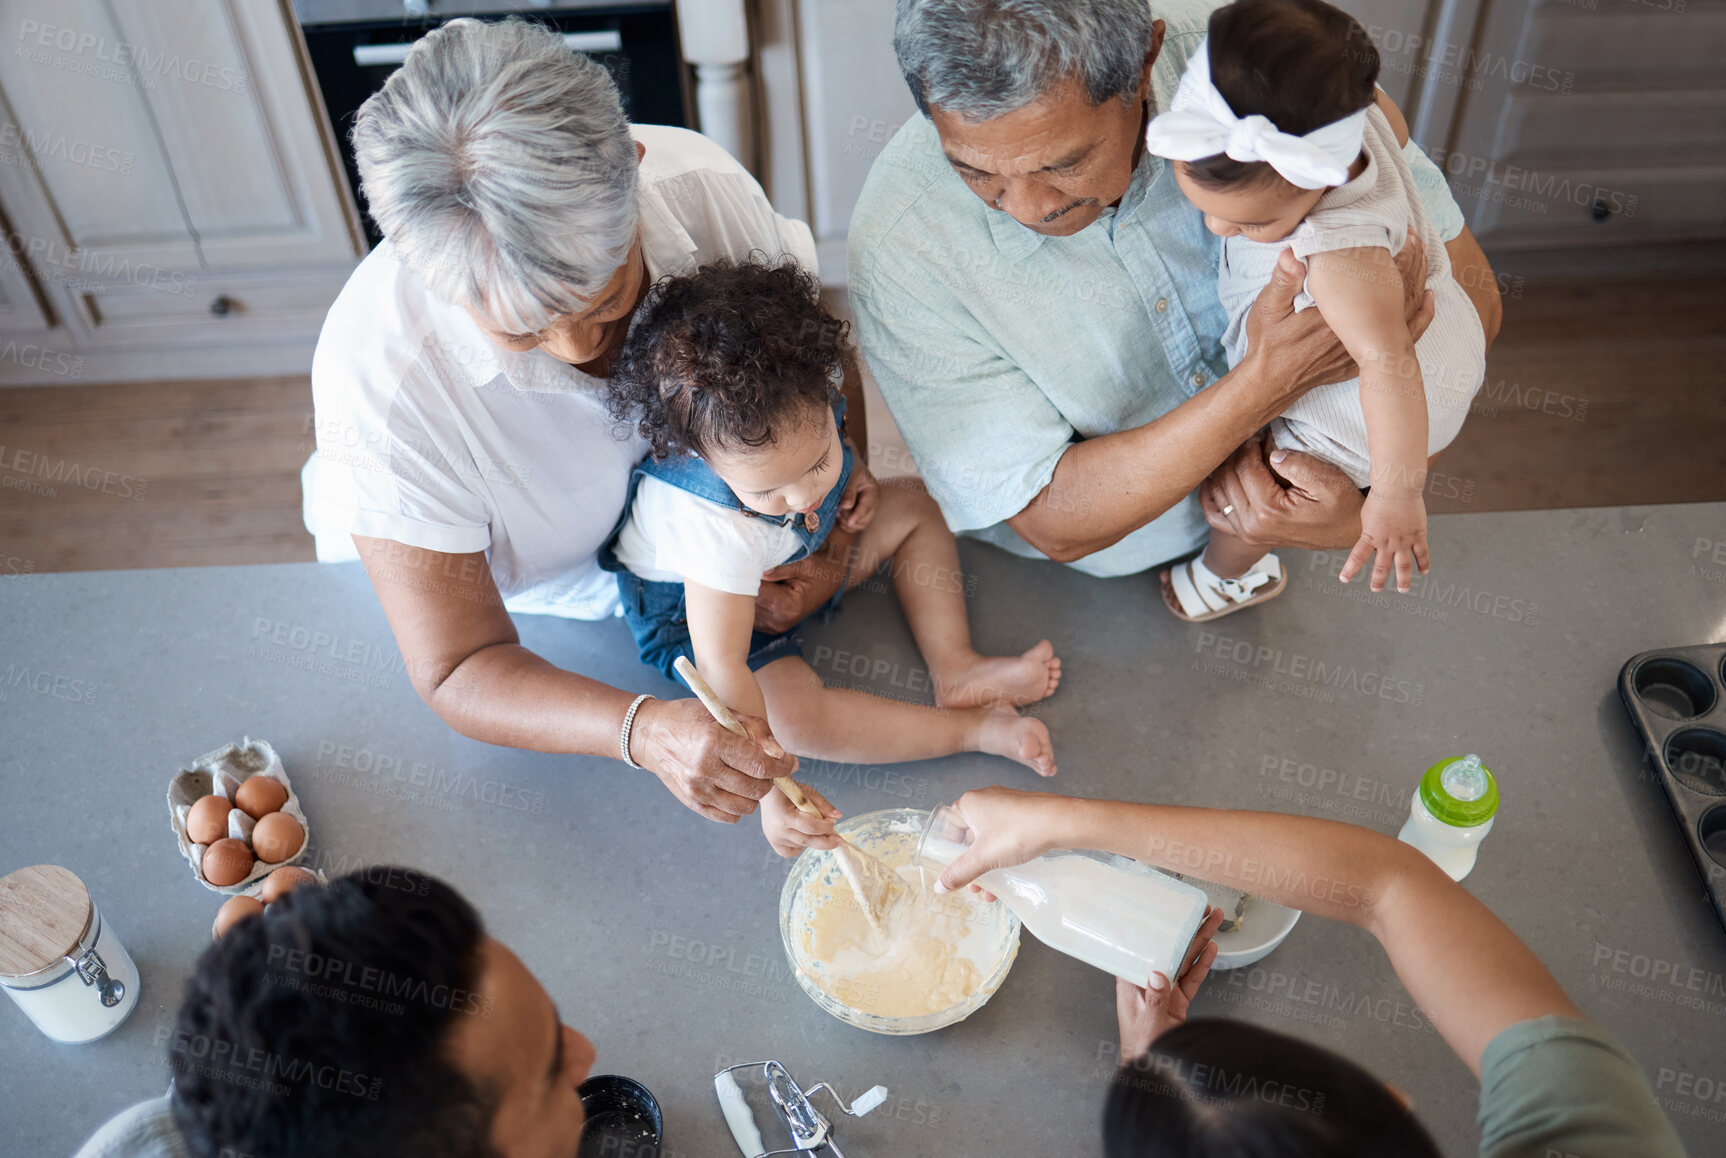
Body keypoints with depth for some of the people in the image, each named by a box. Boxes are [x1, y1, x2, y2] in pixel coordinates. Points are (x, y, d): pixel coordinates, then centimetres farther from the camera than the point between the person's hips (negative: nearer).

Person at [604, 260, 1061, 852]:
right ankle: (975, 726, -18)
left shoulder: (804, 411, -27)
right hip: (699, 612, -6)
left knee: (914, 508, 1)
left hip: (800, 564, 7)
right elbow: (720, 666, -39)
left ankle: (955, 670, 0)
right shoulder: (715, 528, -43)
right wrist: (770, 786, -38)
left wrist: (852, 482, -13)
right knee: (795, 714, -31)